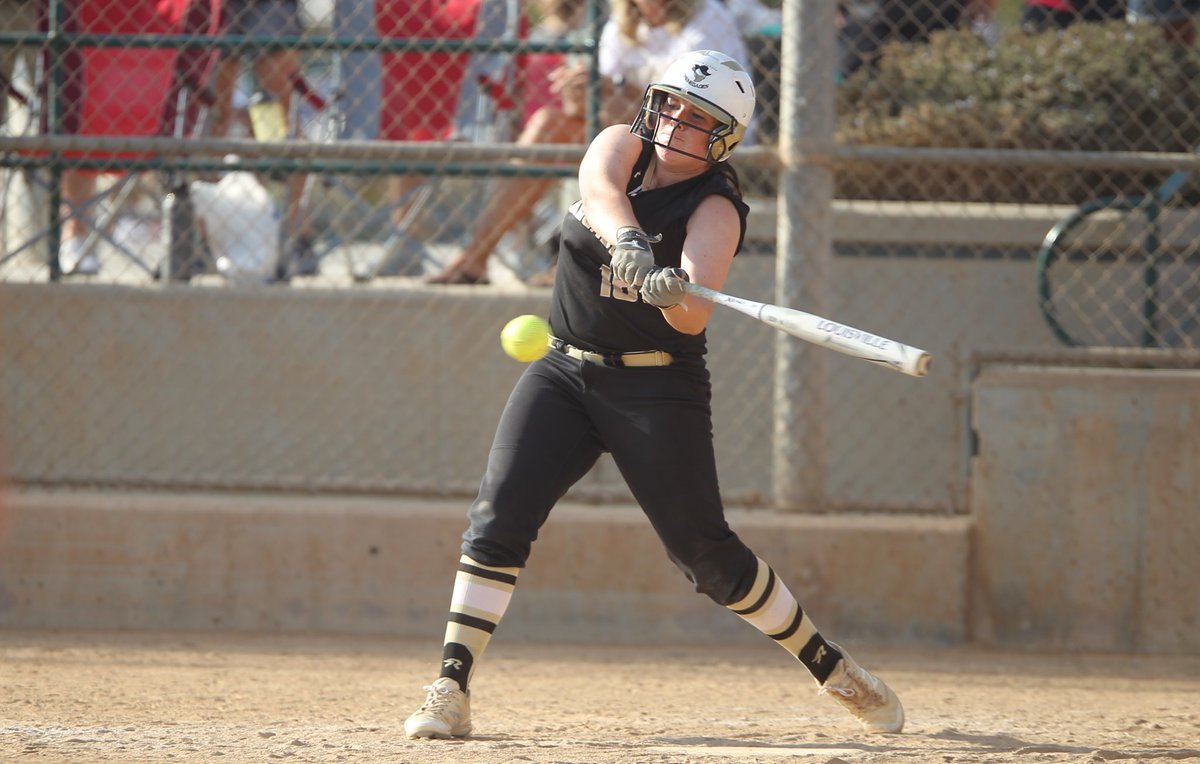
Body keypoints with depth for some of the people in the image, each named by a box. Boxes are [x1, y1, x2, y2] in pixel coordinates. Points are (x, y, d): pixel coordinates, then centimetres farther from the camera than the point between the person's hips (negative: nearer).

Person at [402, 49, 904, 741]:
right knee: (500, 515, -14)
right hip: (565, 373, 4)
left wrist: (671, 291, -51)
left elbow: (694, 317, -28)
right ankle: (451, 692, -15)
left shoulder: (716, 210, -13)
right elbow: (600, 190, -25)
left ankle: (829, 665, 15)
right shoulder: (623, 146, 0)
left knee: (705, 551, -4)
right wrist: (627, 243, -46)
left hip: (658, 391, -4)